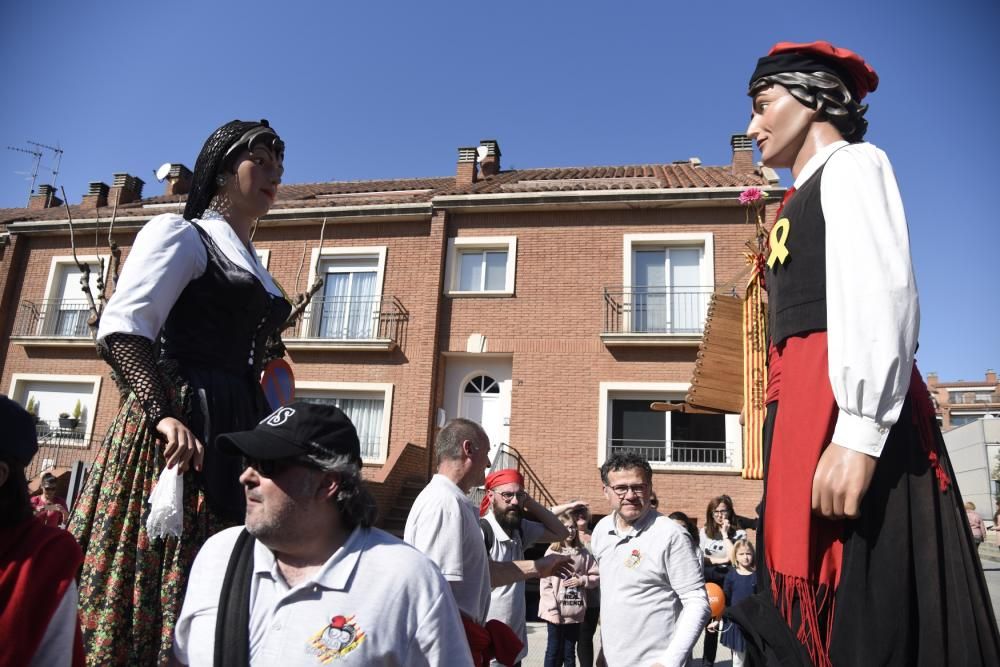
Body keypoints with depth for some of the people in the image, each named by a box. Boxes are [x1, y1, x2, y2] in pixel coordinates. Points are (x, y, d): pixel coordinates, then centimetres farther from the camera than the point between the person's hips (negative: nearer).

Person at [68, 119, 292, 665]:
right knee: (153, 575, -5)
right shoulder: (179, 233, 1)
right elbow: (120, 329, -12)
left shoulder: (251, 267, 23)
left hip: (238, 431, 8)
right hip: (181, 426, -7)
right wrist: (163, 414, -24)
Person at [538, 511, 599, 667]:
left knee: (569, 652, 13)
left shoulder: (583, 554, 3)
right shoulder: (552, 553, -5)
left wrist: (582, 581, -9)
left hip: (575, 612, 3)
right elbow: (545, 584, -8)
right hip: (556, 612, -2)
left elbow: (597, 577, 9)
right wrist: (553, 610, -12)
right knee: (554, 650, 8)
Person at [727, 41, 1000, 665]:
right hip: (805, 409, 9)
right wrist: (798, 434, 15)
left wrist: (857, 434, -25)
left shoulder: (852, 163, 2)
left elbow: (883, 296, -15)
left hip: (849, 407, -9)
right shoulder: (807, 197, 27)